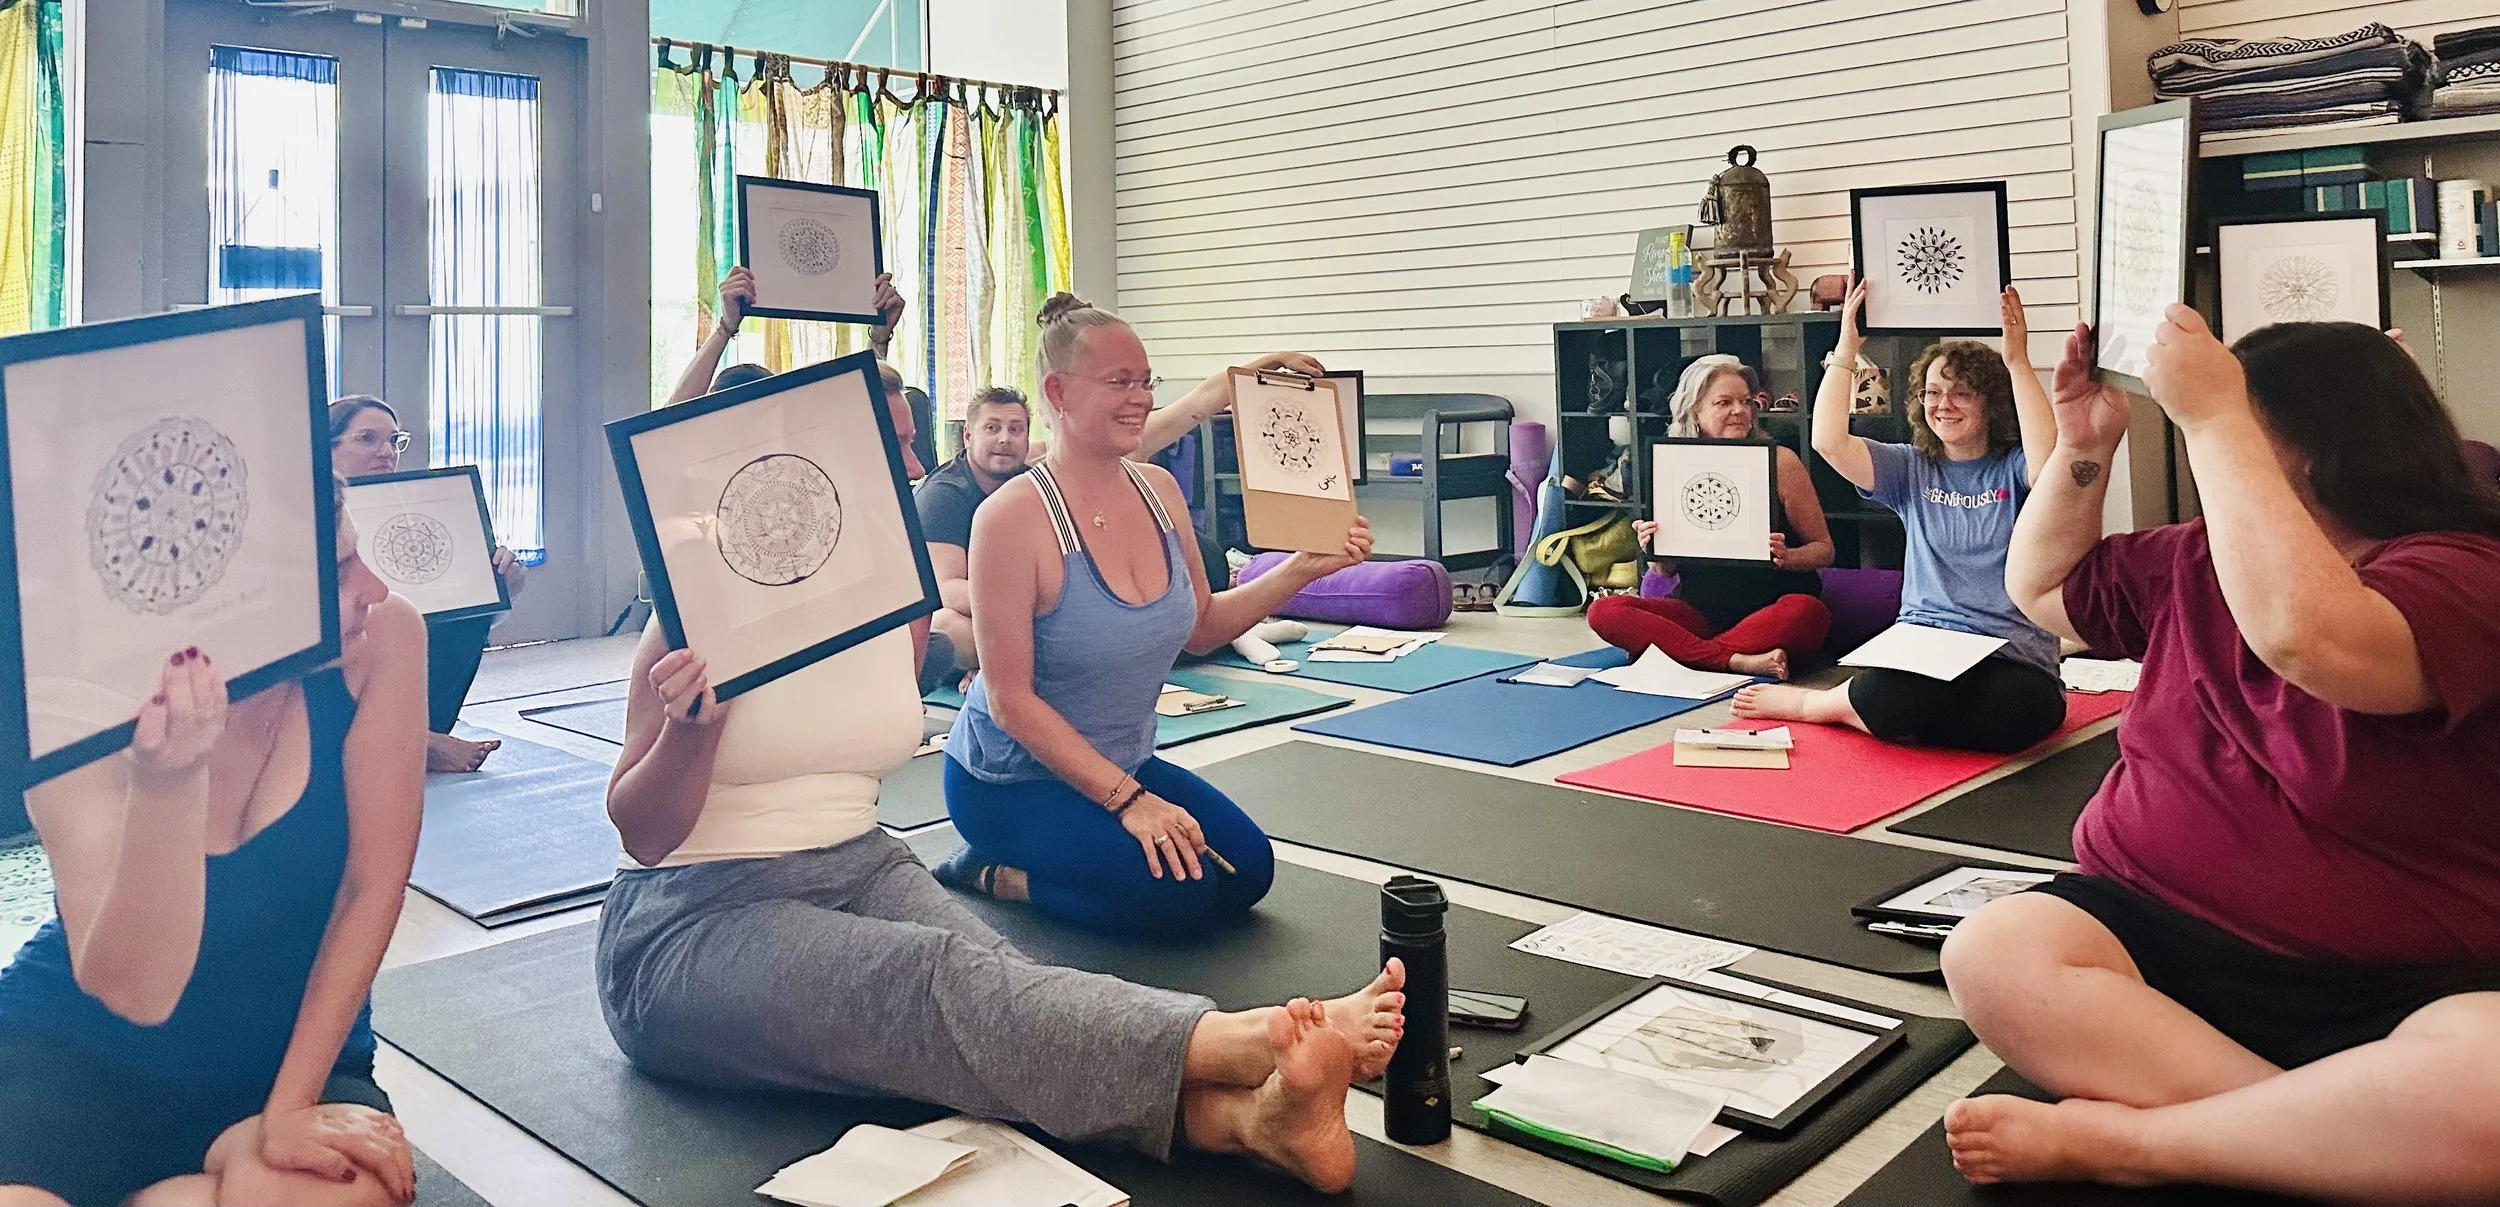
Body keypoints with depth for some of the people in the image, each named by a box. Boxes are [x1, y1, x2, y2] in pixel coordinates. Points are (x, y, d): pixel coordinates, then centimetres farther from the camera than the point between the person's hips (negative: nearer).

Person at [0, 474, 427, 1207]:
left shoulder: (380, 641, -16)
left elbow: (372, 888, -13)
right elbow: (135, 990, -25)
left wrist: (288, 1105, -15)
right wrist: (165, 783, -40)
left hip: (287, 1057, 2)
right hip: (71, 1061, -1)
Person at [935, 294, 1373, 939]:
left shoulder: (1158, 489, -2)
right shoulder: (1013, 517, -23)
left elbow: (1201, 627, 10)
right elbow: (1010, 698, -22)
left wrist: (1302, 569, -3)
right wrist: (1127, 799, -24)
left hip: (1122, 765, 8)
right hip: (1013, 781, -7)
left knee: (1248, 869, -4)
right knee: (1181, 891, -22)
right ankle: (989, 873, 0)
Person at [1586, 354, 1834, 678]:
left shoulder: (1779, 461, -1)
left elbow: (1823, 548, 4)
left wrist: (1786, 557, -17)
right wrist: (1653, 549, -10)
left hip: (1768, 609, -2)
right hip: (1700, 611, 2)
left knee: (1808, 612, -36)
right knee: (1604, 612, -22)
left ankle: (1678, 650, -27)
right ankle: (1738, 661, -30)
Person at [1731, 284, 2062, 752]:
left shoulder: (2013, 469, 7)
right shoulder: (1912, 469, 14)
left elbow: (2048, 460, -20)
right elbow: (1829, 442, -2)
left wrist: (2018, 362, -16)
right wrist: (1846, 350, -2)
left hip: (2012, 654, 1)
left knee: (2014, 716, -38)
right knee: (1888, 696, -40)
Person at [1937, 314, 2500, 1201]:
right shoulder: (2196, 561, 12)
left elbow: (2308, 638, -31)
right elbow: (2040, 586, 26)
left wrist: (2212, 417, -24)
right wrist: (2083, 444, 12)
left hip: (2397, 986, -5)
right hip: (2158, 926, 5)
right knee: (1988, 955, -26)